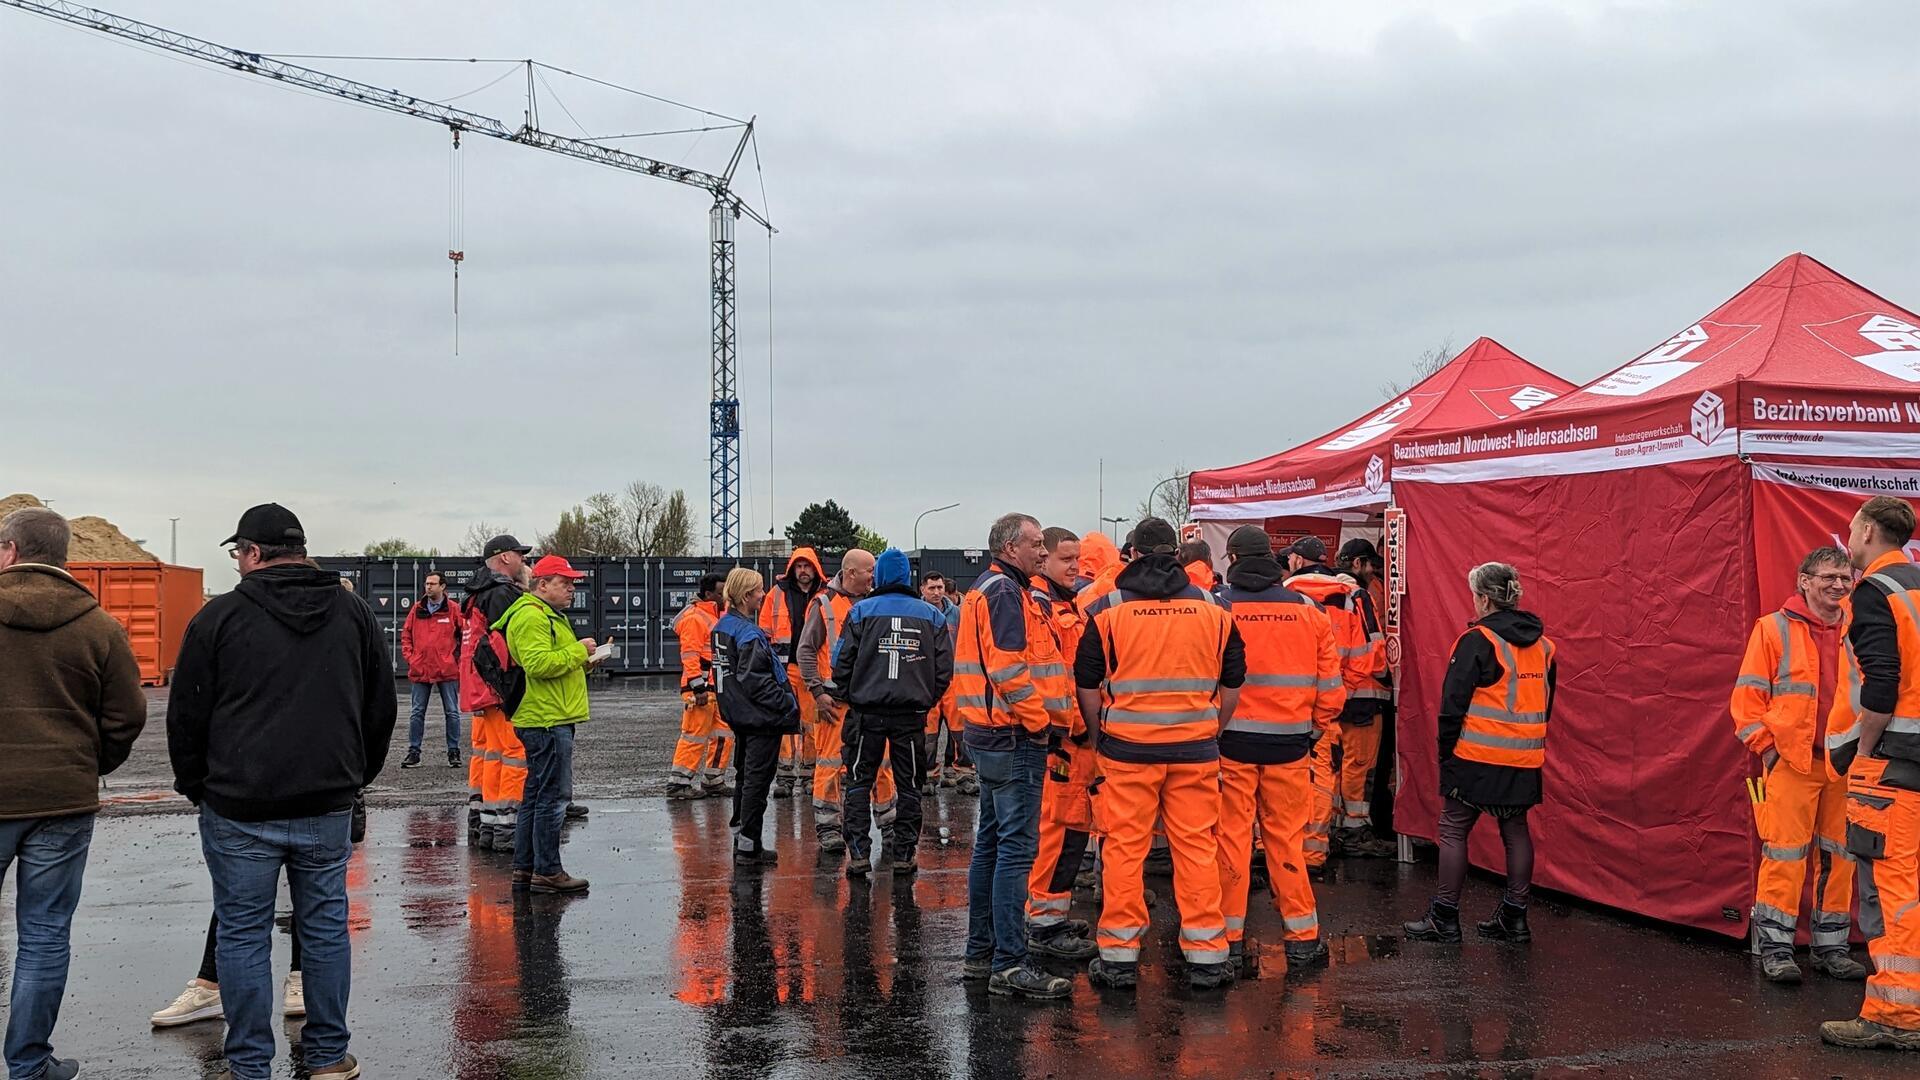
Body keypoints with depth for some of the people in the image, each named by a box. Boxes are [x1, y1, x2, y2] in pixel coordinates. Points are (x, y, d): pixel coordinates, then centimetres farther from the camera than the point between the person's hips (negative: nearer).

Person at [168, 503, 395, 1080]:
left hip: (238, 810, -3)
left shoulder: (220, 617, -6)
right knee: (325, 927, 12)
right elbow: (381, 710, 13)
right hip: (328, 809, 3)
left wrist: (195, 786, 13)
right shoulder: (355, 614, 6)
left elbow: (186, 715, 0)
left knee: (243, 935, 6)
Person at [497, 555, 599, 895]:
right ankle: (547, 871, -4)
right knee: (553, 796, -8)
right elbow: (538, 664, -26)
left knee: (537, 795, 14)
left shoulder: (549, 616, 23)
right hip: (547, 720, -11)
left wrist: (583, 662, 13)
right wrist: (578, 651, -17)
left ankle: (524, 868, 20)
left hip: (549, 719, 11)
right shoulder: (531, 617, -13)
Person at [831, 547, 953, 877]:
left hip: (866, 711, -1)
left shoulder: (861, 611, -2)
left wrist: (845, 696, 9)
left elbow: (842, 661, -4)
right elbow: (945, 667, 2)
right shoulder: (931, 615, 4)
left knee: (859, 782, 9)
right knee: (908, 785, 10)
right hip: (911, 713, 1)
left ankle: (858, 854, 4)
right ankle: (903, 855, 11)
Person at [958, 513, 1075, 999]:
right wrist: (1039, 720, -14)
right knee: (1017, 846, -10)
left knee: (991, 843, 15)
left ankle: (980, 952, 22)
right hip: (1014, 737, -11)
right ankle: (1009, 964, -10)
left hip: (989, 734, 11)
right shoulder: (1005, 592, -13)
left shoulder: (984, 590, 19)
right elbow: (1008, 667, -23)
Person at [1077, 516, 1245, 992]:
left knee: (1124, 847, 4)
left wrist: (1099, 737, 14)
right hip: (1196, 748, 2)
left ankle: (1119, 956, 8)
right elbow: (1233, 681, 12)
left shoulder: (1108, 608, -1)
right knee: (1197, 846, 6)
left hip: (1127, 746, -2)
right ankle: (1207, 956, 11)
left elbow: (1087, 683, 2)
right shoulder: (1213, 608, 7)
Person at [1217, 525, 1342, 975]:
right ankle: (1302, 941, 17)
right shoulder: (1308, 611, 3)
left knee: (1231, 838, 5)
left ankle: (1230, 941, 9)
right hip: (1289, 744, 2)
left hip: (1231, 741, -2)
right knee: (1287, 840, 11)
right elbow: (1331, 686, 5)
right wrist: (1315, 728, 18)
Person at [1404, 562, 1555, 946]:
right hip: (1525, 760, 7)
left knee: (1453, 830, 2)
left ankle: (1444, 918, 5)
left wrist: (1446, 753, -3)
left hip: (1479, 756, -7)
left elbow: (1454, 704, -12)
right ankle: (1514, 917, 17)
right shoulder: (1542, 644, 10)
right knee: (1516, 831, 14)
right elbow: (1546, 704, 18)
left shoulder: (1478, 641, -12)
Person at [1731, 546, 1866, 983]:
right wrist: (1767, 749, -7)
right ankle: (1775, 947, 4)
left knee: (1840, 856, 9)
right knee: (1785, 856, -4)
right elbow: (1748, 695, -2)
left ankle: (1831, 946, 20)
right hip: (1792, 763, -4)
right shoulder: (1775, 629, -1)